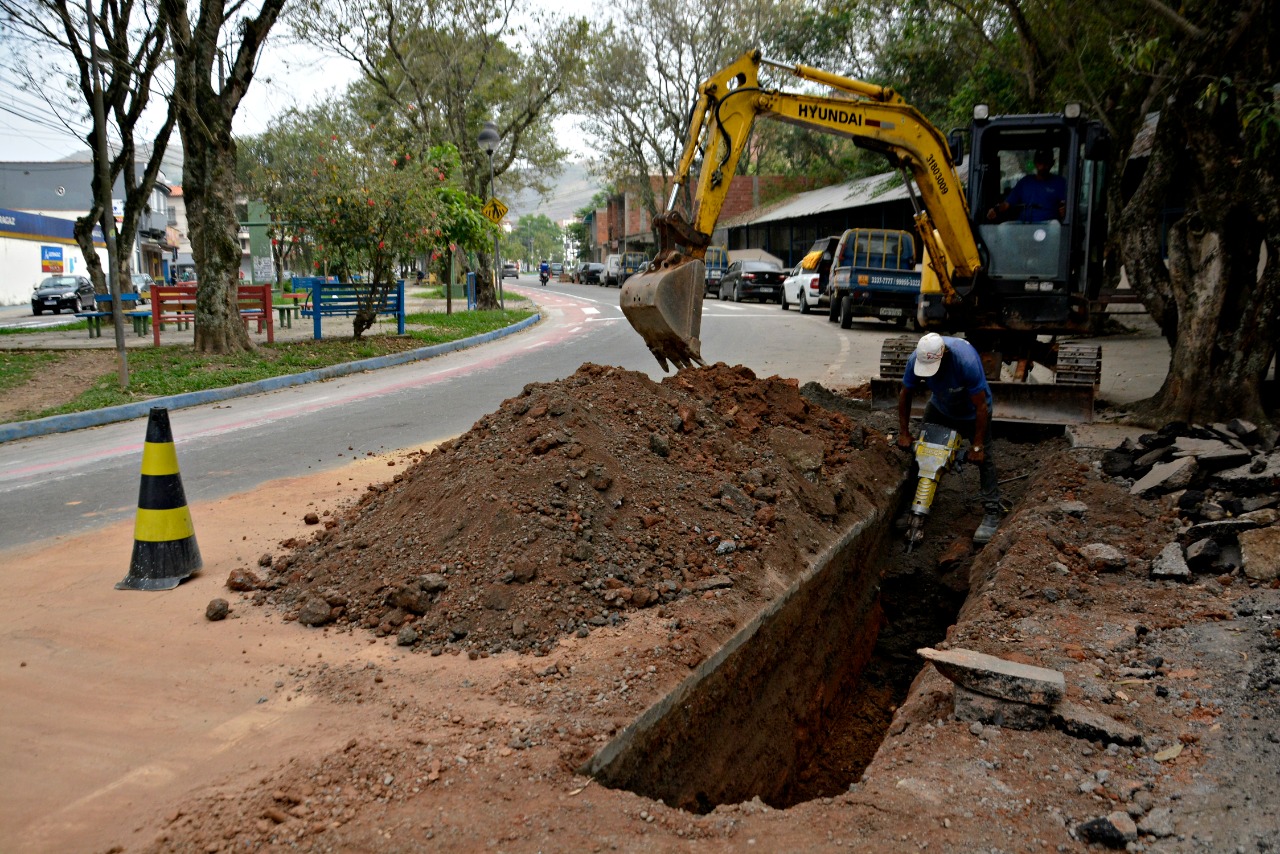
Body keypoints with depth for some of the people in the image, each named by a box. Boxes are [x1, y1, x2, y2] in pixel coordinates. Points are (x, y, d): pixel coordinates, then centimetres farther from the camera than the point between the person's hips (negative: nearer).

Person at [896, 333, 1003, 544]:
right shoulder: (916, 359, -29)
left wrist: (977, 445, -28)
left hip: (971, 411, -4)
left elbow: (981, 406, -33)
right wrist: (904, 433, -10)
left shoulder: (967, 360, -42)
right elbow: (905, 395, -12)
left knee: (983, 458, -10)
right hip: (940, 406, 4)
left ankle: (992, 512, -7)